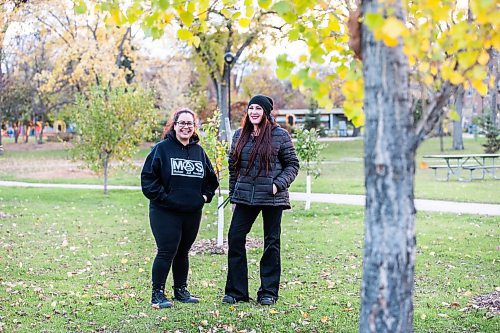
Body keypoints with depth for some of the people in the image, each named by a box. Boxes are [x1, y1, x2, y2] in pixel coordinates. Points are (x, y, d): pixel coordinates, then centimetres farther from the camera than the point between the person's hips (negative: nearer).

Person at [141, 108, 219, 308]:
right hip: (165, 212, -5)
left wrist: (206, 195, 11)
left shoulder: (199, 151, 12)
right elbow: (148, 177, -8)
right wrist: (162, 196, -14)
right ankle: (157, 294, 1)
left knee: (182, 252, 14)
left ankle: (181, 290, 25)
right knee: (166, 252, -7)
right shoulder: (162, 148, -4)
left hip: (192, 213, 5)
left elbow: (211, 178, 24)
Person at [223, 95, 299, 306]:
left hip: (272, 198, -4)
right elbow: (233, 167, 15)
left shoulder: (279, 135, -3)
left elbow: (292, 164, 0)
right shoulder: (240, 135, 9)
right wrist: (233, 195, 13)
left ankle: (268, 292, 15)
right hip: (245, 197, 4)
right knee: (235, 238, -2)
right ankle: (236, 291, 7)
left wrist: (279, 184, -14)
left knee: (271, 243, 5)